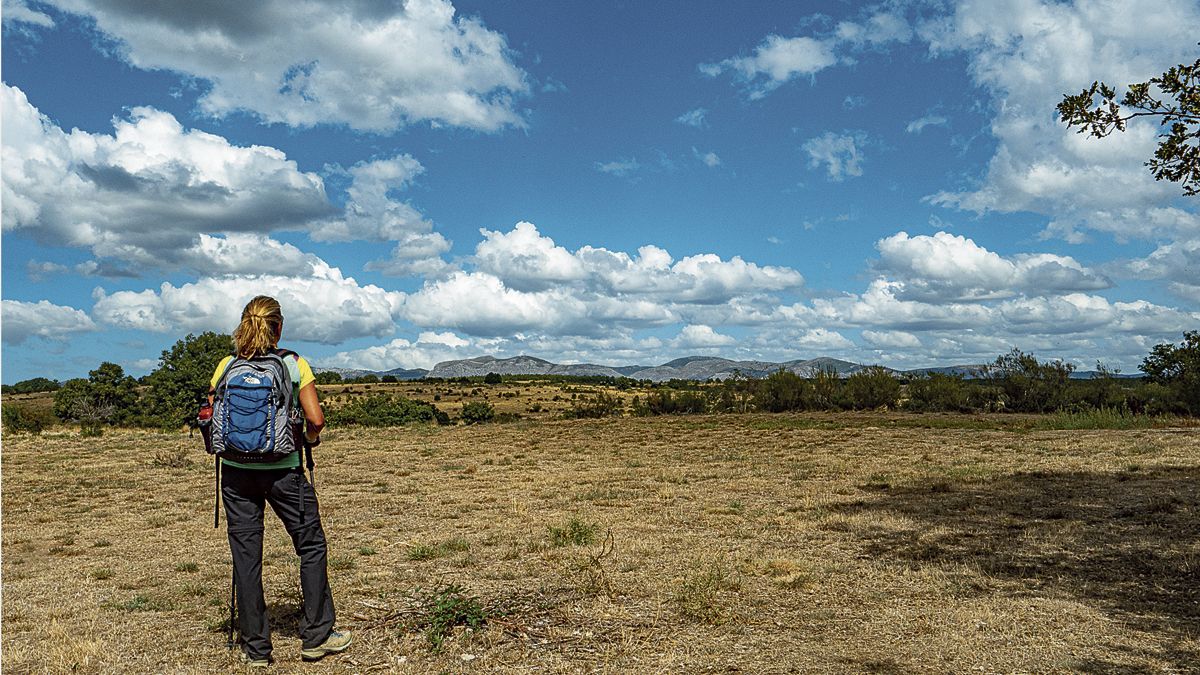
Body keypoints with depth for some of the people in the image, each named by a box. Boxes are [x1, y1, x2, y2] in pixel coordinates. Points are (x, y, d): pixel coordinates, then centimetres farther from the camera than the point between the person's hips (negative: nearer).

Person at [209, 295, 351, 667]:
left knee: (246, 556, 9)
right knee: (311, 545, 13)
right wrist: (310, 436, 10)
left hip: (236, 471, 3)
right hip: (282, 469, -2)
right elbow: (316, 419, -11)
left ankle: (255, 648, 17)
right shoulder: (294, 364, -6)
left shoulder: (227, 366, 1)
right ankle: (316, 636, 17)